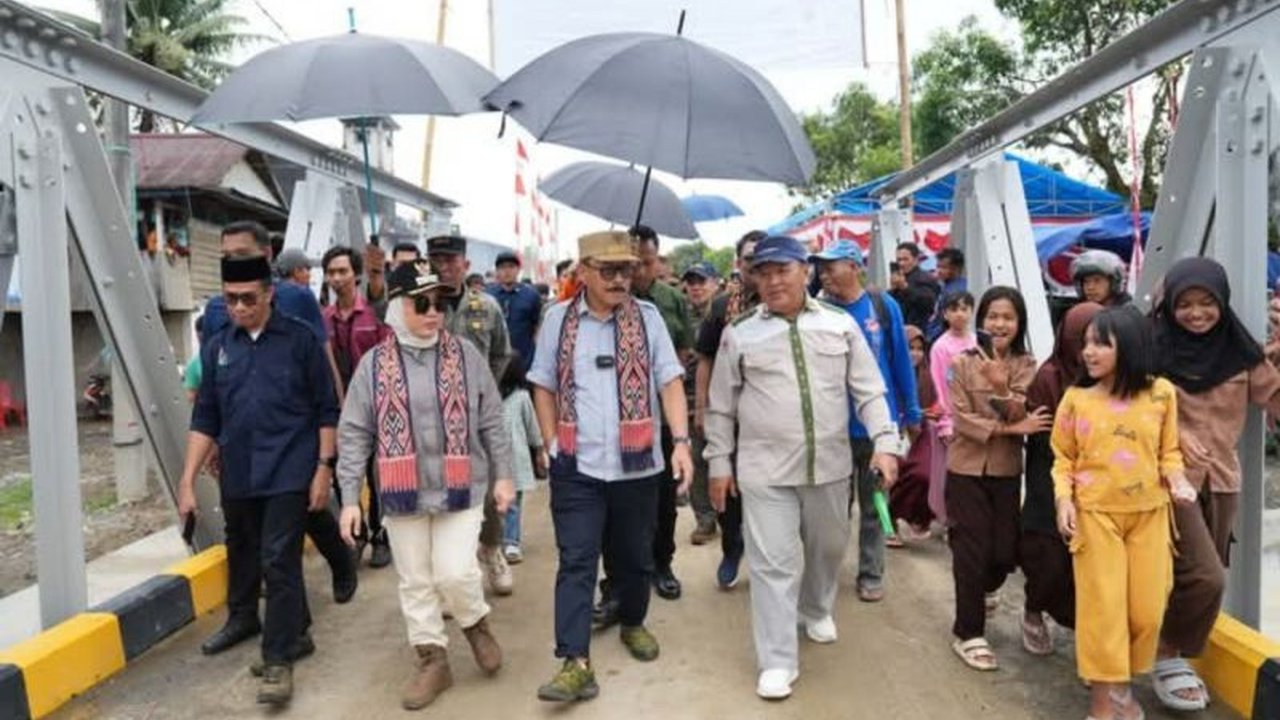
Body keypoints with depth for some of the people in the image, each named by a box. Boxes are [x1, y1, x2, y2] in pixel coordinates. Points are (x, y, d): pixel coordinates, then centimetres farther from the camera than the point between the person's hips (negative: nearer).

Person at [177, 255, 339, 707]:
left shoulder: (300, 340, -6)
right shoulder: (217, 347, 5)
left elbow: (326, 410, -4)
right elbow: (205, 418, 8)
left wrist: (324, 468, -9)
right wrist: (187, 480, 4)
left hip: (288, 474, -4)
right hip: (237, 477, 5)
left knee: (280, 563, -6)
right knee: (241, 553, 22)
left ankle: (279, 658, 5)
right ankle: (242, 618, 46)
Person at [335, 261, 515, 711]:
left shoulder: (466, 355, -2)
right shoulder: (374, 363, -1)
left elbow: (491, 422, 4)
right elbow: (354, 435, 0)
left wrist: (502, 476, 3)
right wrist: (350, 498, -3)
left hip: (461, 489, -1)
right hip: (403, 493, 2)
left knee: (455, 572, -8)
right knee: (415, 582, 11)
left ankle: (476, 624, 25)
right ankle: (433, 660, 28)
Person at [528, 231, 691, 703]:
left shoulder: (647, 316, 1)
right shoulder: (558, 319, 2)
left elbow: (670, 382, -3)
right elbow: (544, 388, 8)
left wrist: (680, 441, -14)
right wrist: (553, 446, 1)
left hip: (638, 464, 1)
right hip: (576, 468, 0)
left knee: (636, 555, 15)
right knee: (576, 562, -3)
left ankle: (632, 624, 39)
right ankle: (576, 662, 1)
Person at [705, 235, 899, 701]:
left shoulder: (841, 325, 3)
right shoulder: (739, 334, 0)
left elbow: (869, 391, 4)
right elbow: (722, 407, 5)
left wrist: (885, 441, -6)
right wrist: (719, 462, 4)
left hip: (829, 465, 3)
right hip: (764, 469, -2)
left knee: (828, 547, 20)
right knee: (773, 563, -2)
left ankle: (816, 610, 47)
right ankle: (778, 662, 8)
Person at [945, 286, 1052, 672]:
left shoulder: (1026, 366, 1)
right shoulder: (963, 363, -6)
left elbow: (1022, 417, -11)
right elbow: (961, 418, -12)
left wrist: (1002, 388, -28)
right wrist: (1009, 428, -20)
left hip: (1007, 470, 3)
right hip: (967, 469, -3)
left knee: (1006, 550, 9)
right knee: (972, 549, -2)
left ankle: (982, 589, 44)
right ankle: (968, 633, 12)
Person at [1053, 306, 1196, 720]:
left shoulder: (1161, 393, -2)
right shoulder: (1076, 398, -3)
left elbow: (1168, 452, 8)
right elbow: (1063, 458, 2)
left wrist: (1177, 480, -11)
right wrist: (1063, 499, -11)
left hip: (1149, 513, 2)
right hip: (1095, 513, -2)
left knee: (1146, 609, 9)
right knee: (1102, 607, 1)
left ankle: (1123, 682, 30)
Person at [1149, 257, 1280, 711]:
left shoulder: (1240, 350, 3)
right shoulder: (1153, 349, -7)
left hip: (1221, 479, 5)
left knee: (1206, 577, 13)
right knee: (1203, 576, -13)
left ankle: (1176, 654, 32)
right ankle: (1167, 658, 8)